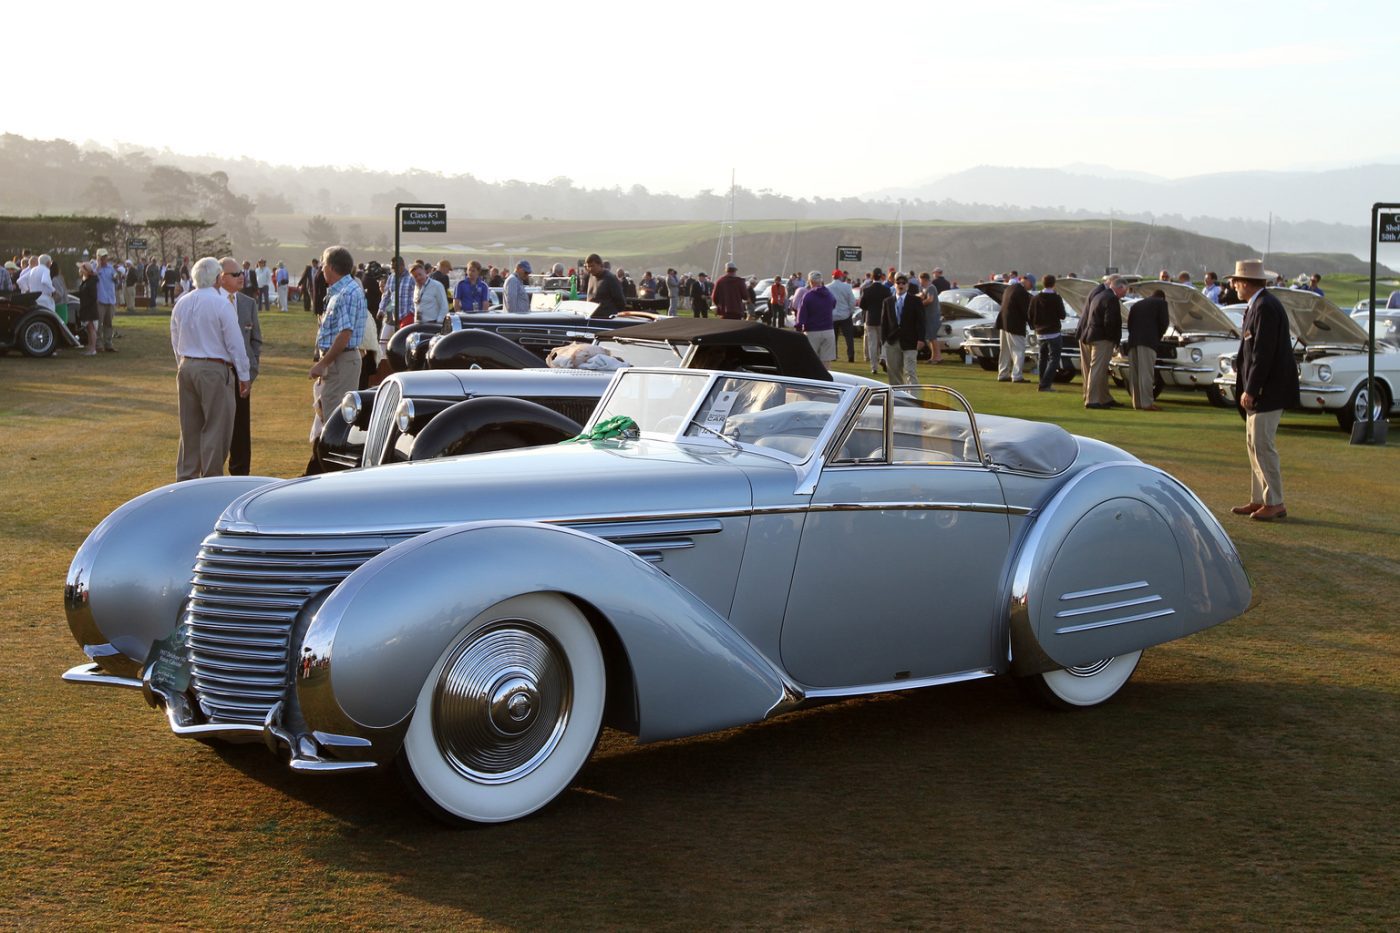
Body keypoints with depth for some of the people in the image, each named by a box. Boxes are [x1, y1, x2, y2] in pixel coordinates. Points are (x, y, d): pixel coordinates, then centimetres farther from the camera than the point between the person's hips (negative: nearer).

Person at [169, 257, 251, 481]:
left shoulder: (182, 303, 6)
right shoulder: (221, 304, -13)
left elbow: (175, 342, 14)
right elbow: (235, 343, -10)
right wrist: (243, 376, -3)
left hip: (186, 368, 7)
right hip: (214, 370, -7)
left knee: (189, 428, 14)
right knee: (216, 428, 0)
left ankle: (185, 477, 19)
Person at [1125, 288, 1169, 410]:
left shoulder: (1136, 305, 26)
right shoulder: (1161, 303, 10)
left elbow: (1129, 324, 19)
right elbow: (1164, 322, 3)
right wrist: (1158, 337, 18)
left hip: (1132, 340, 6)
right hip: (1148, 341, -6)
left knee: (1134, 373, 7)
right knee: (1146, 372, -10)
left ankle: (1137, 403, 8)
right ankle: (1147, 403, -14)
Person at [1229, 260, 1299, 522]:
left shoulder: (1265, 307, -17)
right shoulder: (1258, 305, 13)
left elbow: (1264, 353, -22)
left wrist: (1250, 390, -20)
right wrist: (1247, 387, 15)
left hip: (1268, 391, -10)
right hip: (1259, 389, 10)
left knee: (1262, 444, -7)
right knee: (1254, 443, 14)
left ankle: (1274, 503, -1)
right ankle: (1258, 500, 21)